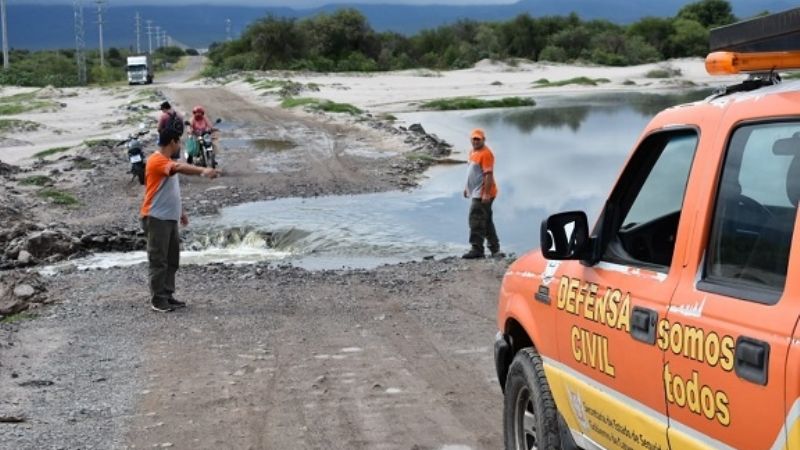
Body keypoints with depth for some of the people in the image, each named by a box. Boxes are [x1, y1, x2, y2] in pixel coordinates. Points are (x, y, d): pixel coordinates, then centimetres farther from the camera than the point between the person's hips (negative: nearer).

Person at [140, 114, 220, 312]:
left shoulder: (167, 162, 16)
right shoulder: (157, 160, -17)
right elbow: (179, 167, -36)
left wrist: (181, 211, 25)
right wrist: (202, 170, -49)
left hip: (170, 218, 10)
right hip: (157, 218, -10)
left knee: (172, 259, 13)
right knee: (159, 260, -5)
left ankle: (168, 296, 20)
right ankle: (158, 299, 1)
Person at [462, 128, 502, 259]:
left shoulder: (486, 153, -16)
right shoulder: (473, 152, 15)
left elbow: (489, 175, -21)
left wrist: (486, 194, -26)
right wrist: (467, 188, 27)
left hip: (483, 194, -10)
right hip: (476, 193, 10)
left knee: (476, 220, -11)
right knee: (486, 221, 14)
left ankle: (477, 249, -9)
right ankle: (495, 249, 21)